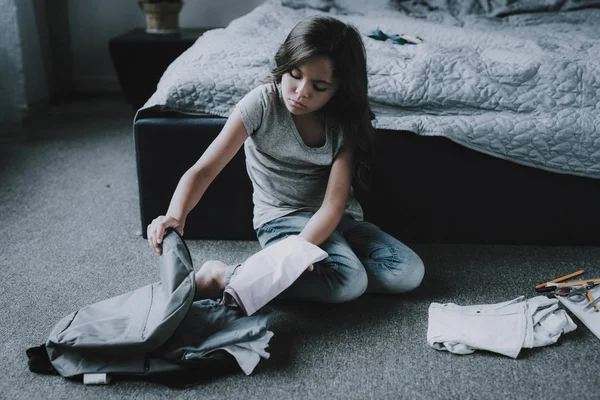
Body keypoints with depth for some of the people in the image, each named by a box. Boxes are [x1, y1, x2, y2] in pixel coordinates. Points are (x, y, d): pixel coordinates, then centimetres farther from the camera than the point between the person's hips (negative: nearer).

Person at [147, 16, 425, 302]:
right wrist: (175, 215, -42)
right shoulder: (262, 103, -18)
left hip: (334, 219, 5)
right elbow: (203, 170, -22)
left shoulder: (345, 121, -11)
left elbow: (334, 204, -18)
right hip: (280, 216, -5)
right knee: (349, 282, -31)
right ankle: (220, 276, -21)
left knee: (409, 273, -16)